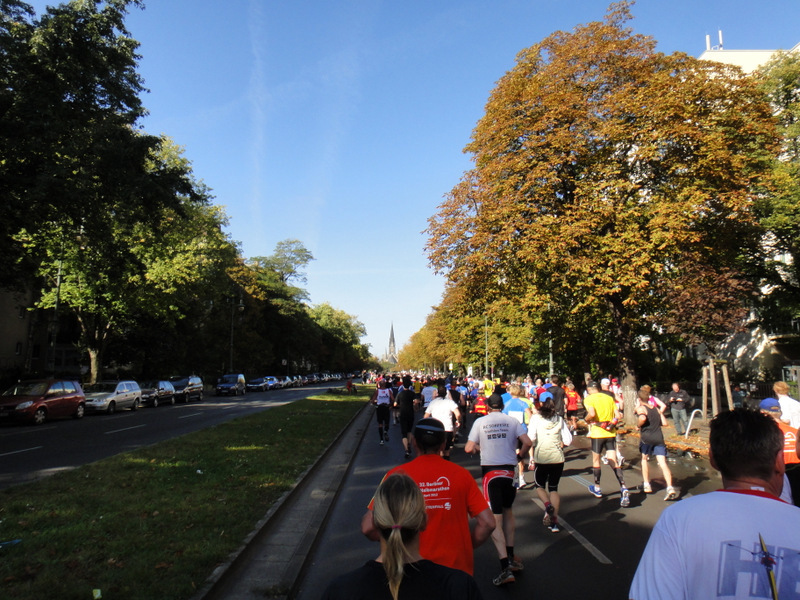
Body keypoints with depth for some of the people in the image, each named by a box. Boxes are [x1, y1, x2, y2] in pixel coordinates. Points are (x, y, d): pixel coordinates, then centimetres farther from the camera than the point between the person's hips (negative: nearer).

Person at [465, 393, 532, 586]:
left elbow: (469, 449, -3)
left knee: (494, 520, -2)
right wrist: (519, 454, 13)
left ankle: (506, 567, -11)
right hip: (509, 472, 3)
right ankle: (511, 558, 29)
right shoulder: (512, 421, 2)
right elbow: (527, 443, -7)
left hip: (490, 472, -3)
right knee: (508, 512, 23)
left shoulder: (480, 422, -1)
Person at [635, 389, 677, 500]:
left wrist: (638, 424, -4)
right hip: (659, 438, 4)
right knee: (663, 462, -4)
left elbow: (643, 418, -22)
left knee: (645, 458, 18)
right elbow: (664, 423, 12)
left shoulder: (640, 408, 0)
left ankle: (646, 485, 21)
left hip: (646, 438, -4)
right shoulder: (656, 409, 19)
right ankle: (670, 488, -19)